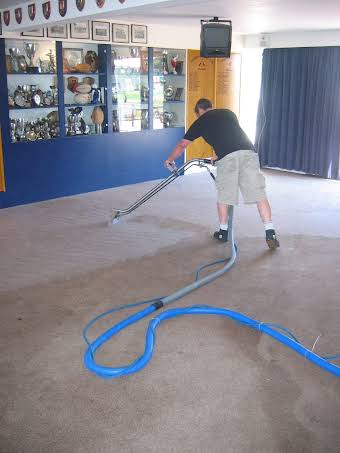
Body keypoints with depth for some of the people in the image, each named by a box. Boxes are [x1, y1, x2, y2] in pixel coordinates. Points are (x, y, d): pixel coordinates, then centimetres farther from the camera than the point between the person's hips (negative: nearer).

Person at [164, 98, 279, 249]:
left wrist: (170, 160, 45)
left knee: (224, 196, 14)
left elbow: (181, 145, 28)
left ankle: (223, 232, 25)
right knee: (259, 193, 3)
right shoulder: (228, 112, 30)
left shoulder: (200, 122, 21)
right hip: (248, 152, 3)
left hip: (227, 157, -3)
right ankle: (270, 233, -2)